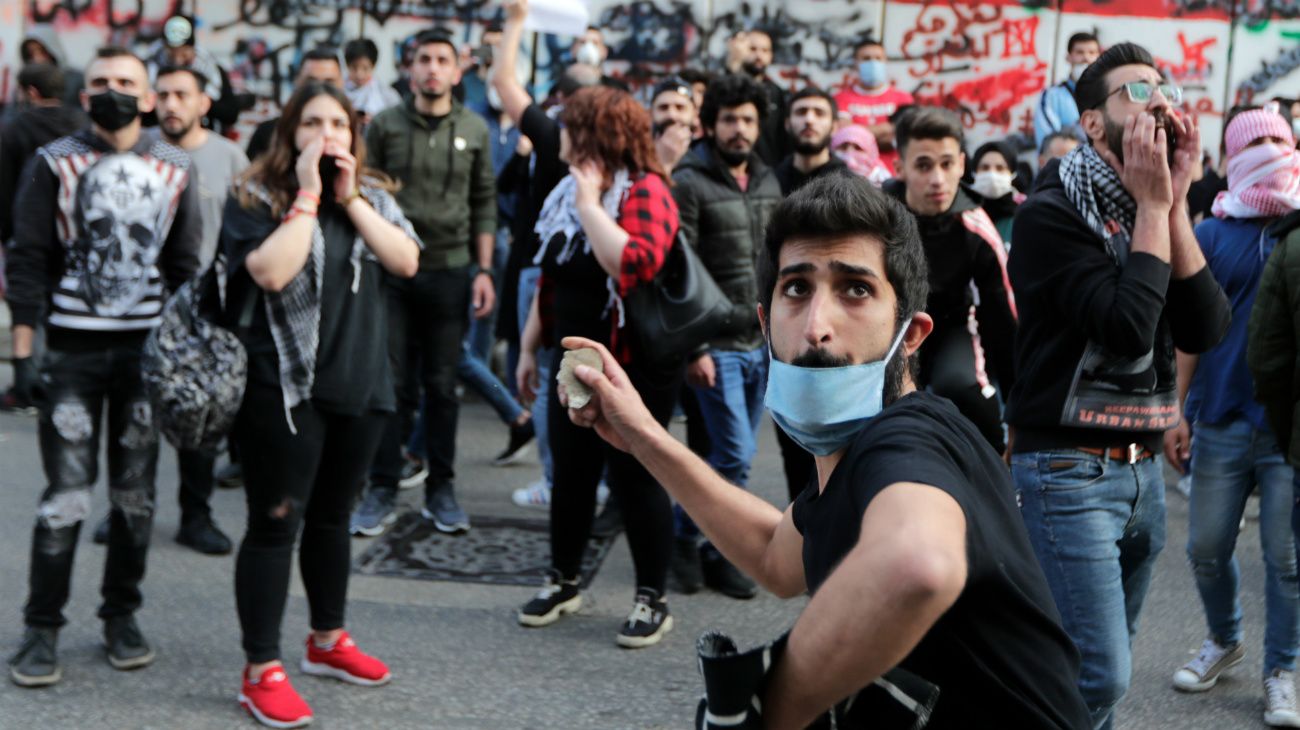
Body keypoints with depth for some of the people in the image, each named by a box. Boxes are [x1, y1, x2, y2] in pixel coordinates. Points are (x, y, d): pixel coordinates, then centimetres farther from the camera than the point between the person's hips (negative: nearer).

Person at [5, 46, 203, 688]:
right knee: (67, 495, -4)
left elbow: (186, 267, 11)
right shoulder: (53, 165, 2)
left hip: (148, 347, 2)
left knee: (136, 494, 8)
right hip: (73, 347, -2)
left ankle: (122, 616, 21)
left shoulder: (173, 171, 8)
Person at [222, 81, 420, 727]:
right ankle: (261, 673, 5)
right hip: (283, 387, -5)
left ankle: (328, 640, 33)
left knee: (332, 516, 18)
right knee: (275, 524, -3)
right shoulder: (255, 198, -7)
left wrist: (350, 197, -10)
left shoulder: (373, 195, 9)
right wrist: (307, 195, -19)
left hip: (360, 384, 6)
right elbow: (271, 272, -24)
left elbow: (406, 262, -5)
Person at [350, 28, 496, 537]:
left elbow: (484, 204, 8)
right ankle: (382, 491, 8)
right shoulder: (384, 126, 1)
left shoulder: (474, 130, 5)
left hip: (450, 271, 1)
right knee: (391, 381, 0)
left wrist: (483, 270, 2)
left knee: (442, 384, 7)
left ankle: (441, 489, 16)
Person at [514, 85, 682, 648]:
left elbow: (636, 263, -34)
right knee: (570, 472, 13)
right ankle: (562, 582, 28)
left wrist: (591, 204, -24)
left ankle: (652, 600, 12)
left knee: (633, 476, 0)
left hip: (634, 366, -7)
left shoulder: (645, 191, -15)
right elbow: (549, 278, 16)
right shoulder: (567, 192, 11)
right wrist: (530, 347, 15)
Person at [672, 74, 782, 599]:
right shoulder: (689, 184, -7)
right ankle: (687, 534, 11)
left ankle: (711, 548, 21)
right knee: (736, 455, -9)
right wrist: (693, 349, -16)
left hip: (762, 344, 6)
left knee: (735, 455, 10)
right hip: (717, 345, -6)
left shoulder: (769, 183, 12)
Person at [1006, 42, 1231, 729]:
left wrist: (1174, 205, -8)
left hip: (1143, 466, 7)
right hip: (1068, 470, -7)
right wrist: (1152, 206, -13)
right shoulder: (1050, 214, -11)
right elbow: (1128, 328, -22)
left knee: (1105, 667, 13)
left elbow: (1205, 329, -3)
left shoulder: (1158, 216, 11)